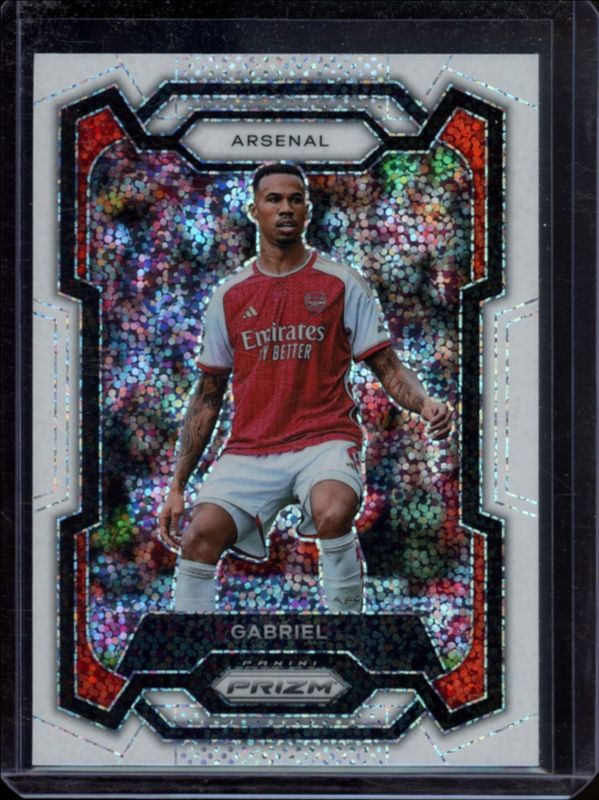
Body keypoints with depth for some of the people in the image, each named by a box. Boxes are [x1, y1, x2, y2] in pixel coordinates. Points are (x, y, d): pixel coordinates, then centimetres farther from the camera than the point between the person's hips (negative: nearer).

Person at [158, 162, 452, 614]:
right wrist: (178, 485, 13)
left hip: (325, 440, -2)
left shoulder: (341, 284, 5)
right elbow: (208, 397, 16)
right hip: (249, 449, 3)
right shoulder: (230, 296, 12)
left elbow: (387, 368, 5)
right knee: (199, 537, -21)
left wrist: (425, 403, -18)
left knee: (333, 514, -34)